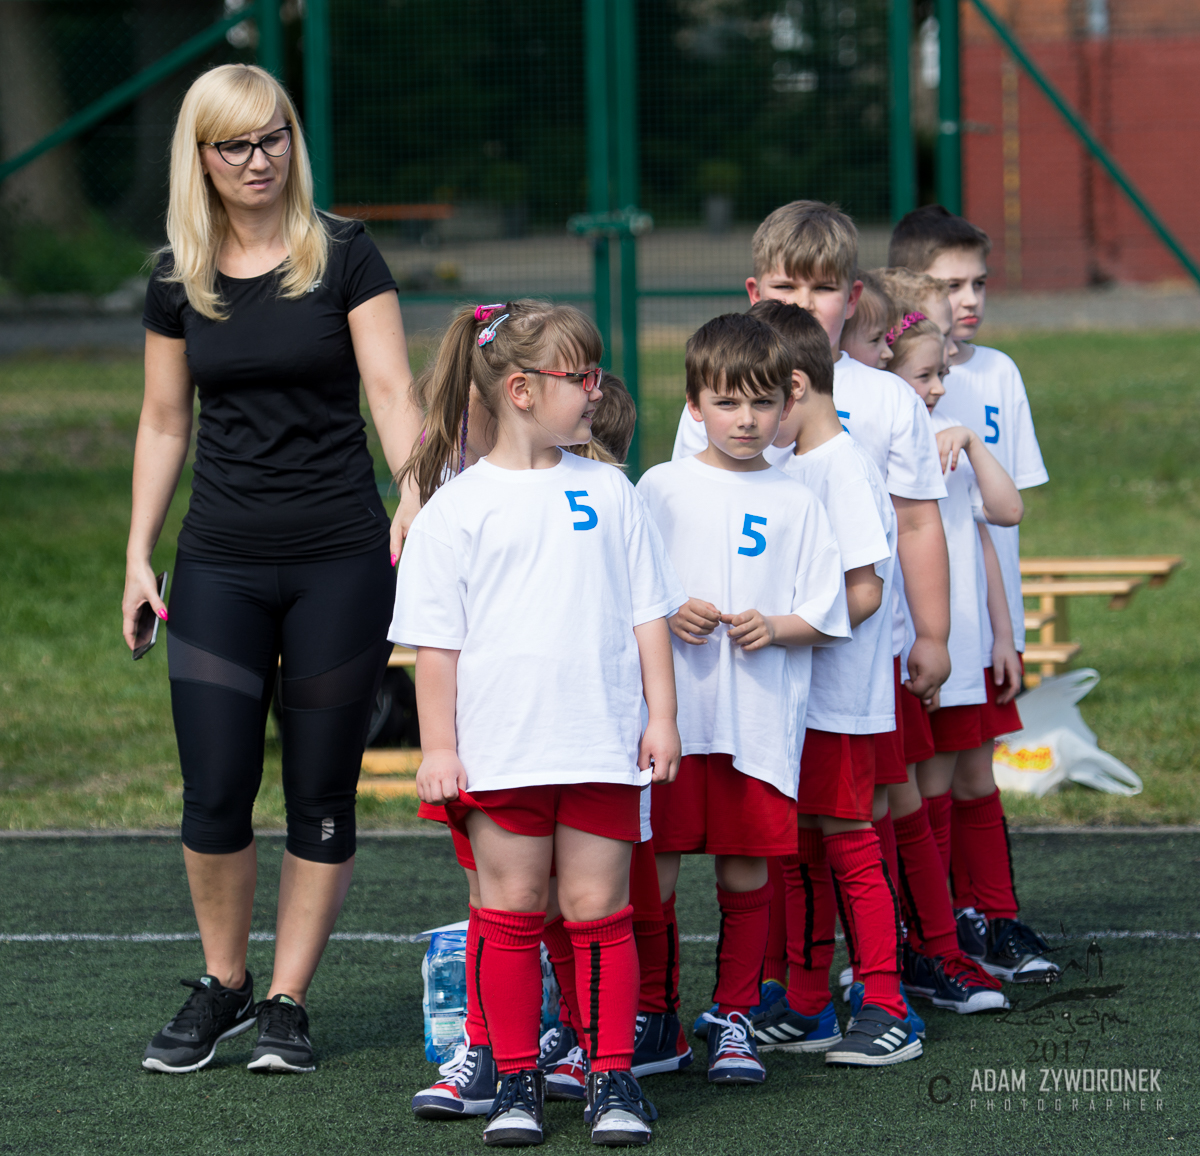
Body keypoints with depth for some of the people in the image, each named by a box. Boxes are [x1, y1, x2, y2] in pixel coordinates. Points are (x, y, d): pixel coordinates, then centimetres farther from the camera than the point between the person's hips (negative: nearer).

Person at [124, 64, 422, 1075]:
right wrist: (139, 555, 8)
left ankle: (287, 1003, 12)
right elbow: (164, 423, 14)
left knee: (321, 794, 2)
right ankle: (222, 987, 16)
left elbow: (391, 394, -6)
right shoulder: (180, 277, 6)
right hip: (221, 564, 2)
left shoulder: (343, 255, -2)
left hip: (342, 557, -2)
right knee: (215, 794, -3)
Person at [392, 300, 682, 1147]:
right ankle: (517, 1082, 12)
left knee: (598, 910, 3)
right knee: (511, 913, 4)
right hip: (499, 749, -1)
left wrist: (661, 716, 4)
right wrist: (439, 746, -3)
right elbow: (437, 641, 1)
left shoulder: (608, 493, 8)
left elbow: (648, 614, 11)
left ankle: (613, 1078, 8)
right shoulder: (456, 509, 0)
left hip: (602, 743, 1)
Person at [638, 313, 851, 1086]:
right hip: (669, 711, 0)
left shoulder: (797, 504, 6)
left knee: (747, 869, 4)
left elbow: (829, 616, 6)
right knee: (652, 866, 0)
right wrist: (669, 617, -10)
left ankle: (735, 1015, 15)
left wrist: (776, 627, -12)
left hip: (762, 718, 0)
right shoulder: (661, 489, 6)